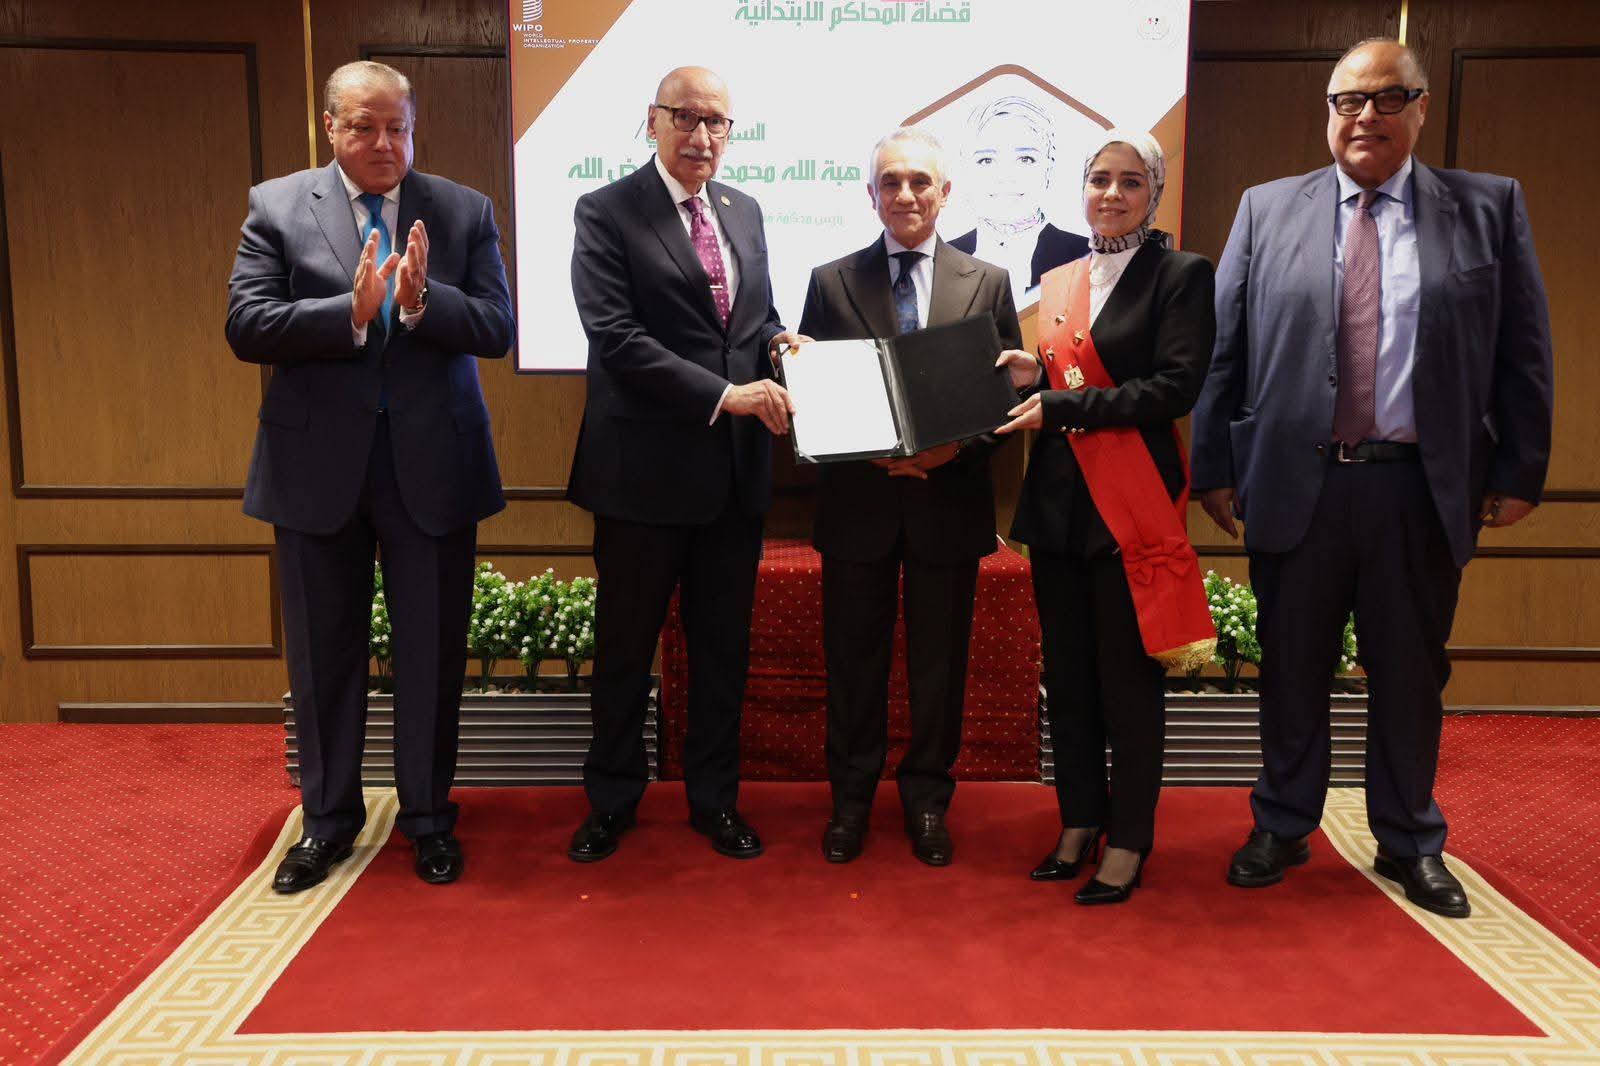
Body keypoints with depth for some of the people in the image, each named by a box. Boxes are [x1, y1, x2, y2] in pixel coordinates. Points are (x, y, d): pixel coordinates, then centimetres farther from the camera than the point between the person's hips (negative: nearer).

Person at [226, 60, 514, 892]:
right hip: (318, 462, 0)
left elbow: (496, 328, -5)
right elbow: (246, 326, -8)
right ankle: (329, 817, 30)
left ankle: (429, 815, 26)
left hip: (433, 462, 0)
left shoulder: (465, 212, 3)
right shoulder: (277, 206, 2)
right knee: (323, 652, 11)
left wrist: (421, 301, -22)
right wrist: (351, 310, -21)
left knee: (433, 650, 9)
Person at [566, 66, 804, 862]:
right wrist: (724, 395, -22)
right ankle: (612, 801, 29)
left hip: (735, 468, 5)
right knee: (626, 645, 10)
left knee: (724, 643, 14)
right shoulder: (607, 213, -6)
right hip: (646, 467, -5)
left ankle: (714, 798, 30)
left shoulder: (744, 212, 12)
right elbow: (616, 335, -16)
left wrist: (779, 342, -5)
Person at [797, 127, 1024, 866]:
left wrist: (959, 446, -14)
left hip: (949, 500, 1)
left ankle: (927, 800, 28)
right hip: (858, 500, 0)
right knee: (853, 658, 10)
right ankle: (852, 798, 27)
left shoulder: (988, 284, 5)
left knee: (939, 660, 10)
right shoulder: (831, 282, 4)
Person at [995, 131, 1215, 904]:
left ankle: (1129, 843, 15)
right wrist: (1029, 378, -2)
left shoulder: (1181, 275, -3)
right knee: (1067, 674, 11)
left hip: (1131, 503, -6)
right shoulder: (1059, 282, 15)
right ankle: (1079, 823, 25)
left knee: (1129, 679, 2)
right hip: (1058, 499, 6)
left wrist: (1061, 406, -16)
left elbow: (1176, 387, -14)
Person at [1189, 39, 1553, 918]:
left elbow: (1523, 352, 5)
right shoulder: (1268, 209, 5)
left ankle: (1410, 843, 29)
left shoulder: (1489, 208, 5)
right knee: (1292, 668, 11)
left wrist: (1518, 472, 0)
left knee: (1410, 672, 12)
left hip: (1421, 489, 0)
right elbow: (1224, 348, 3)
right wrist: (1215, 466, -1)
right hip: (1296, 483, 0)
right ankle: (1282, 828, 28)